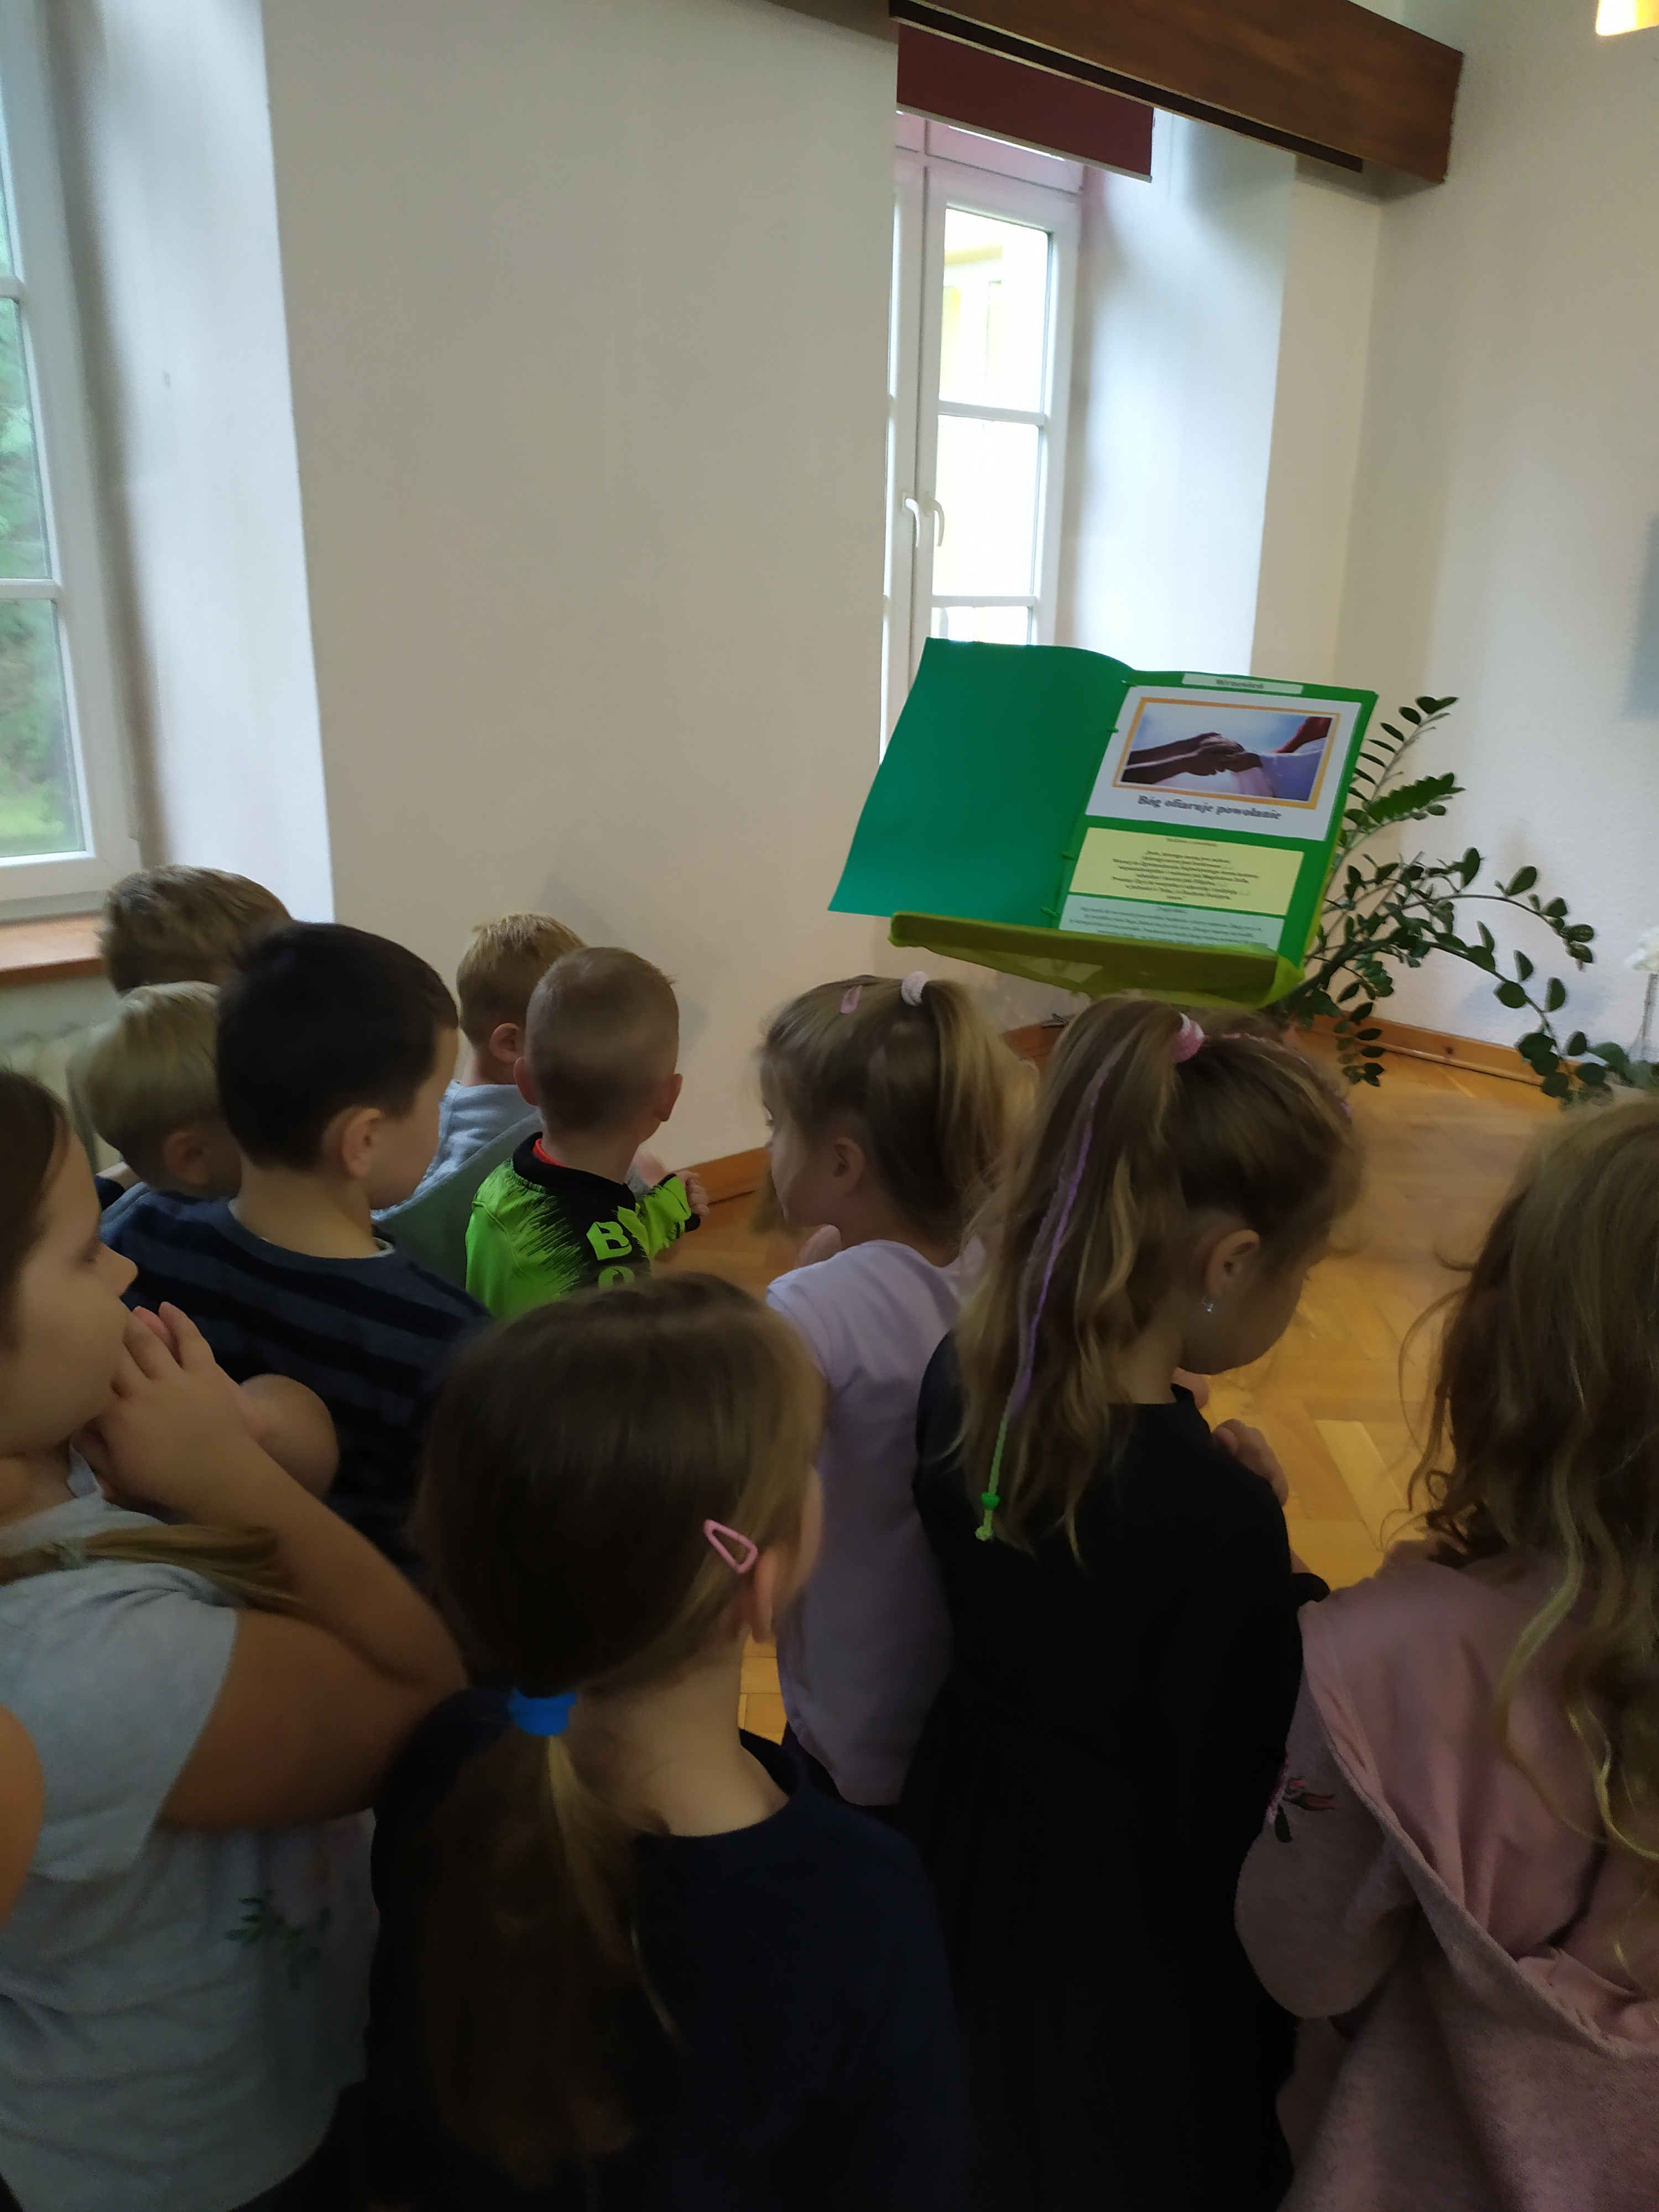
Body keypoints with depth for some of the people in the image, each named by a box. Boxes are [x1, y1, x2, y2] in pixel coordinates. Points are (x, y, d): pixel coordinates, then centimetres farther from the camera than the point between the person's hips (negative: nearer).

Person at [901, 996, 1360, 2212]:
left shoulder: (964, 1377, -15)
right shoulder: (1217, 1520, -35)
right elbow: (1235, 1828, -23)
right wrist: (1294, 1603, -12)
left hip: (967, 1843, 6)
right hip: (1135, 1940, -5)